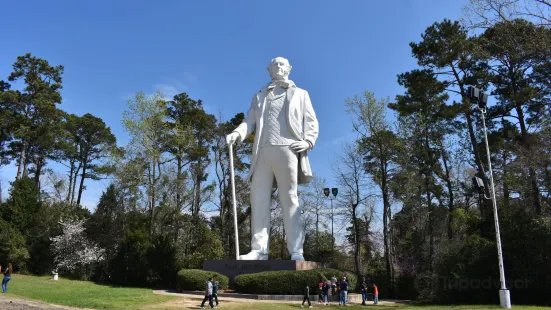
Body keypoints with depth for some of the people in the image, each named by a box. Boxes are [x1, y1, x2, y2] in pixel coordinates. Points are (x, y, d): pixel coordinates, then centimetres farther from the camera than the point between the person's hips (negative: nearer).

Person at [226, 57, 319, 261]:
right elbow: (250, 121, 15)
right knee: (259, 200, -5)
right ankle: (259, 249, -5)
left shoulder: (300, 94, 23)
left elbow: (312, 122, 14)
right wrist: (237, 134, -7)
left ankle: (296, 251, -7)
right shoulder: (259, 96, 29)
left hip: (287, 150, -2)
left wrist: (308, 141, -6)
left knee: (290, 200, -6)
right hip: (262, 152, 3)